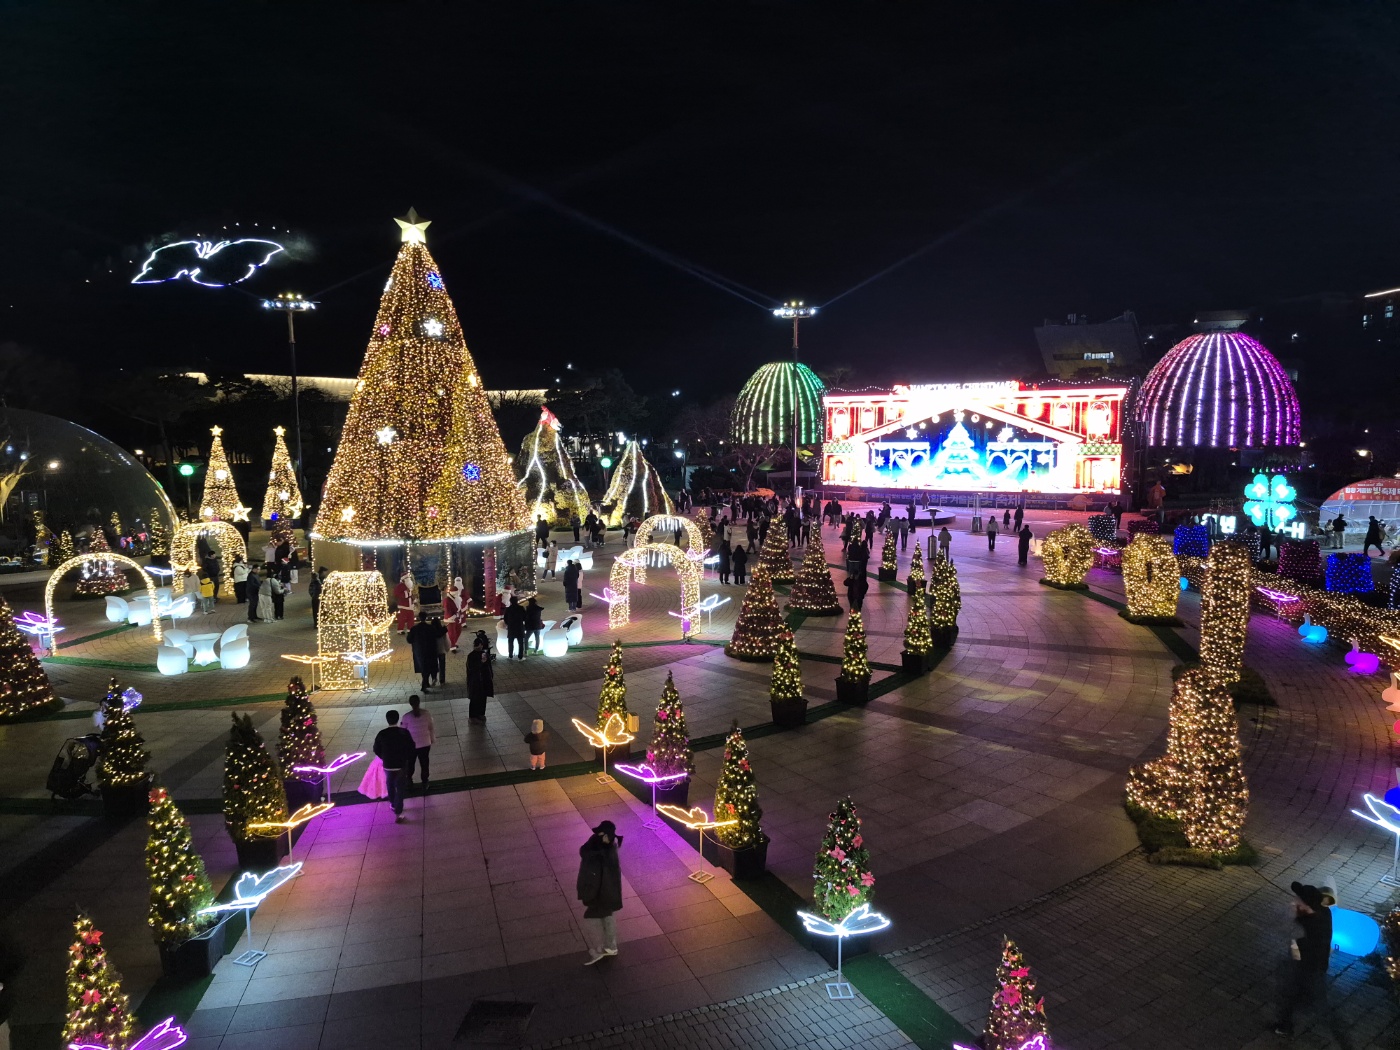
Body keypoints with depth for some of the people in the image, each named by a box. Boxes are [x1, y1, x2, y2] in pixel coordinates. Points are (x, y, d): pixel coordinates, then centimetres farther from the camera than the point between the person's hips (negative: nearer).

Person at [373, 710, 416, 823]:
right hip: (401, 764, -1)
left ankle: (393, 804, 45)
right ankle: (398, 813, 6)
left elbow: (376, 749, -2)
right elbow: (411, 748, -8)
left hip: (387, 765, 1)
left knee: (390, 785, 27)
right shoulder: (404, 732, -14)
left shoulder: (382, 734, -13)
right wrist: (407, 759, 11)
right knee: (400, 788, 9)